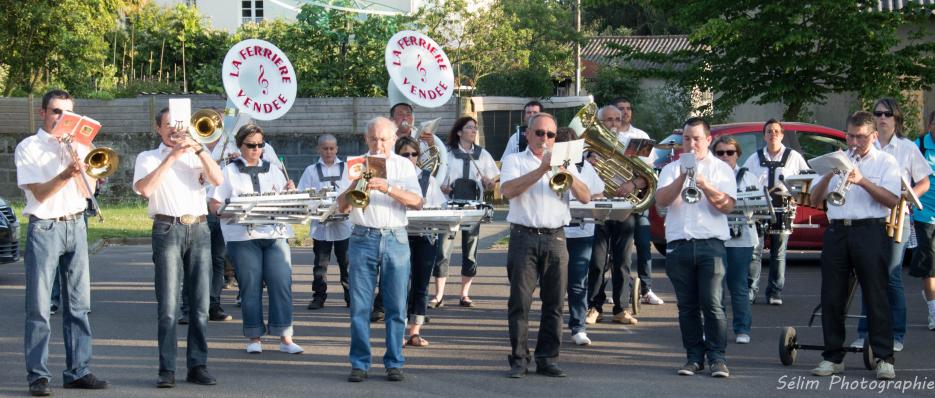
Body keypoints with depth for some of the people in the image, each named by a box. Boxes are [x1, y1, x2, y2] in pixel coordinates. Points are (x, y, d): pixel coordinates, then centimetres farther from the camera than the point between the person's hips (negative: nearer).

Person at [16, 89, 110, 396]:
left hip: (75, 226, 5)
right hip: (44, 229, -5)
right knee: (40, 304, -6)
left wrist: (79, 168, -9)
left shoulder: (78, 147, 13)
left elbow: (86, 192, 7)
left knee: (78, 303, 5)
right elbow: (40, 193, -11)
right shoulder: (28, 148, 0)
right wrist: (66, 174, -26)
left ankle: (78, 370, 10)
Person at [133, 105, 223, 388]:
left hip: (199, 229, 3)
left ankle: (198, 365, 7)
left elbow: (217, 180, -1)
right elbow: (145, 189, -10)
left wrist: (198, 148, -9)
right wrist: (172, 156, -10)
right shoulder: (148, 158, 10)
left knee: (200, 303, 2)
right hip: (168, 229, -3)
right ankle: (167, 369, -3)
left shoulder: (195, 157, 17)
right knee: (168, 304, -6)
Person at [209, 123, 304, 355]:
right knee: (250, 286, -1)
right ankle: (254, 338, 8)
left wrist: (290, 193, -1)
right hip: (243, 236, -2)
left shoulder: (273, 171, 19)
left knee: (281, 283, -6)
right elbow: (214, 206, 3)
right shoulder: (229, 172, 10)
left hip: (275, 235, 2)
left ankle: (285, 337, -3)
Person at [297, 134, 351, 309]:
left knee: (347, 262, 2)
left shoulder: (346, 169, 10)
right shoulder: (311, 170, 9)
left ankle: (351, 296, 9)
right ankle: (319, 296, 10)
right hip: (320, 225, 0)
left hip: (344, 223, 0)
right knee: (320, 262, 3)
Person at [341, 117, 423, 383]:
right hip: (363, 238, 0)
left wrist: (387, 188, -18)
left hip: (396, 239, 0)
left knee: (396, 306, 1)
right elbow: (342, 206, 2)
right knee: (360, 305, -1)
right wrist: (355, 186, -17)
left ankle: (394, 363, 9)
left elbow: (417, 203, -5)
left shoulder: (404, 166, 9)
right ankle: (359, 363, 6)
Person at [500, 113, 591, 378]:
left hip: (555, 239, 3)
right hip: (524, 238, -3)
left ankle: (547, 359, 9)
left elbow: (585, 198, 5)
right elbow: (508, 190, -12)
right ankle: (519, 359, 3)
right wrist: (541, 169, -16)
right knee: (520, 301, -4)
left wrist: (567, 174, -12)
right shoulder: (515, 161, 9)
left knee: (554, 302, 3)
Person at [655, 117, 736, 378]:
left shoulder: (721, 169, 10)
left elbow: (727, 205, -2)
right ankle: (694, 356, 10)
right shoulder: (672, 169, 15)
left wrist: (705, 186, -14)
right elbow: (660, 201, -1)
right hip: (679, 245, 2)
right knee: (687, 305, 4)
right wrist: (682, 178, -13)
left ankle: (717, 357, -5)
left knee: (712, 304, -9)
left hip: (710, 244, -2)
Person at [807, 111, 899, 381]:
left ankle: (884, 359, -1)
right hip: (836, 231, 4)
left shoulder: (885, 162, 7)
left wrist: (862, 181, -17)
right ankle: (833, 357, 11)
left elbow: (893, 200, -8)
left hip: (869, 230, -4)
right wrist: (828, 176, -6)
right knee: (832, 296, 3)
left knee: (876, 295, -4)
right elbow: (814, 200, 11)